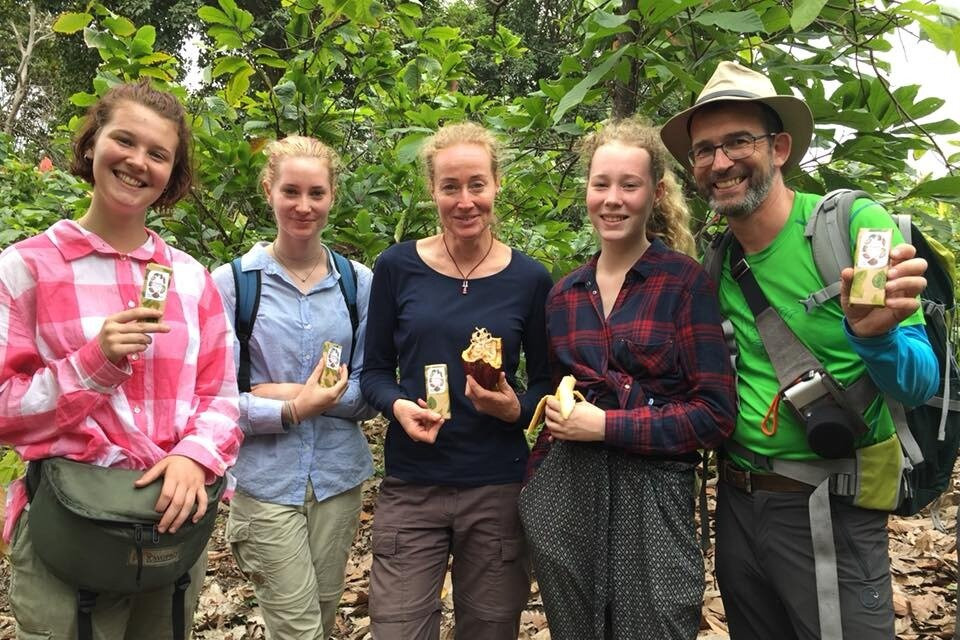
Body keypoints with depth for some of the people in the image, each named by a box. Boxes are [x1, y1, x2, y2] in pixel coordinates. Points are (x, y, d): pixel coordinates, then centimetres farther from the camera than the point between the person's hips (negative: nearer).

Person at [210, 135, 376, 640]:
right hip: (265, 480, -3)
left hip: (339, 476, 3)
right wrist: (293, 409, -22)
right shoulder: (232, 281, -7)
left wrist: (301, 394, -14)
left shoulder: (359, 282, 0)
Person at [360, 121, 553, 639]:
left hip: (497, 489, 1)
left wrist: (516, 407, -15)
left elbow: (546, 382, 6)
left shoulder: (529, 279, -2)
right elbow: (374, 370, 5)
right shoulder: (397, 267, -2)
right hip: (410, 487, 0)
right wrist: (398, 405, -15)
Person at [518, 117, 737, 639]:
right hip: (563, 493, 4)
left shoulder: (685, 282, -5)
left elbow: (715, 414, -9)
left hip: (652, 496, -4)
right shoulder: (563, 295, 8)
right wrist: (534, 489, 11)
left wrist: (606, 425, -14)